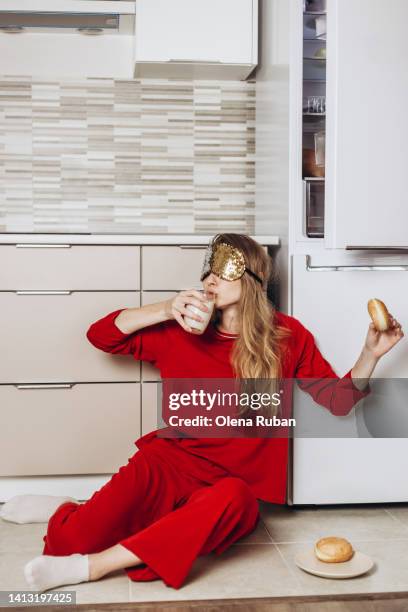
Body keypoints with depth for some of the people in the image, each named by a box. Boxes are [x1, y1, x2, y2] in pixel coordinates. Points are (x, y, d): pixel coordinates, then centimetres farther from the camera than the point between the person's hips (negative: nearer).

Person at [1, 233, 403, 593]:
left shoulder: (287, 337, 4)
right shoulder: (182, 331, 4)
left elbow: (337, 401, 8)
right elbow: (101, 334, 6)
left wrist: (370, 354, -9)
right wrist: (166, 310, -8)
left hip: (233, 481, 0)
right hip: (172, 461, 0)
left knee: (233, 499, -40)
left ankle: (94, 565, -31)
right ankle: (66, 509, 8)